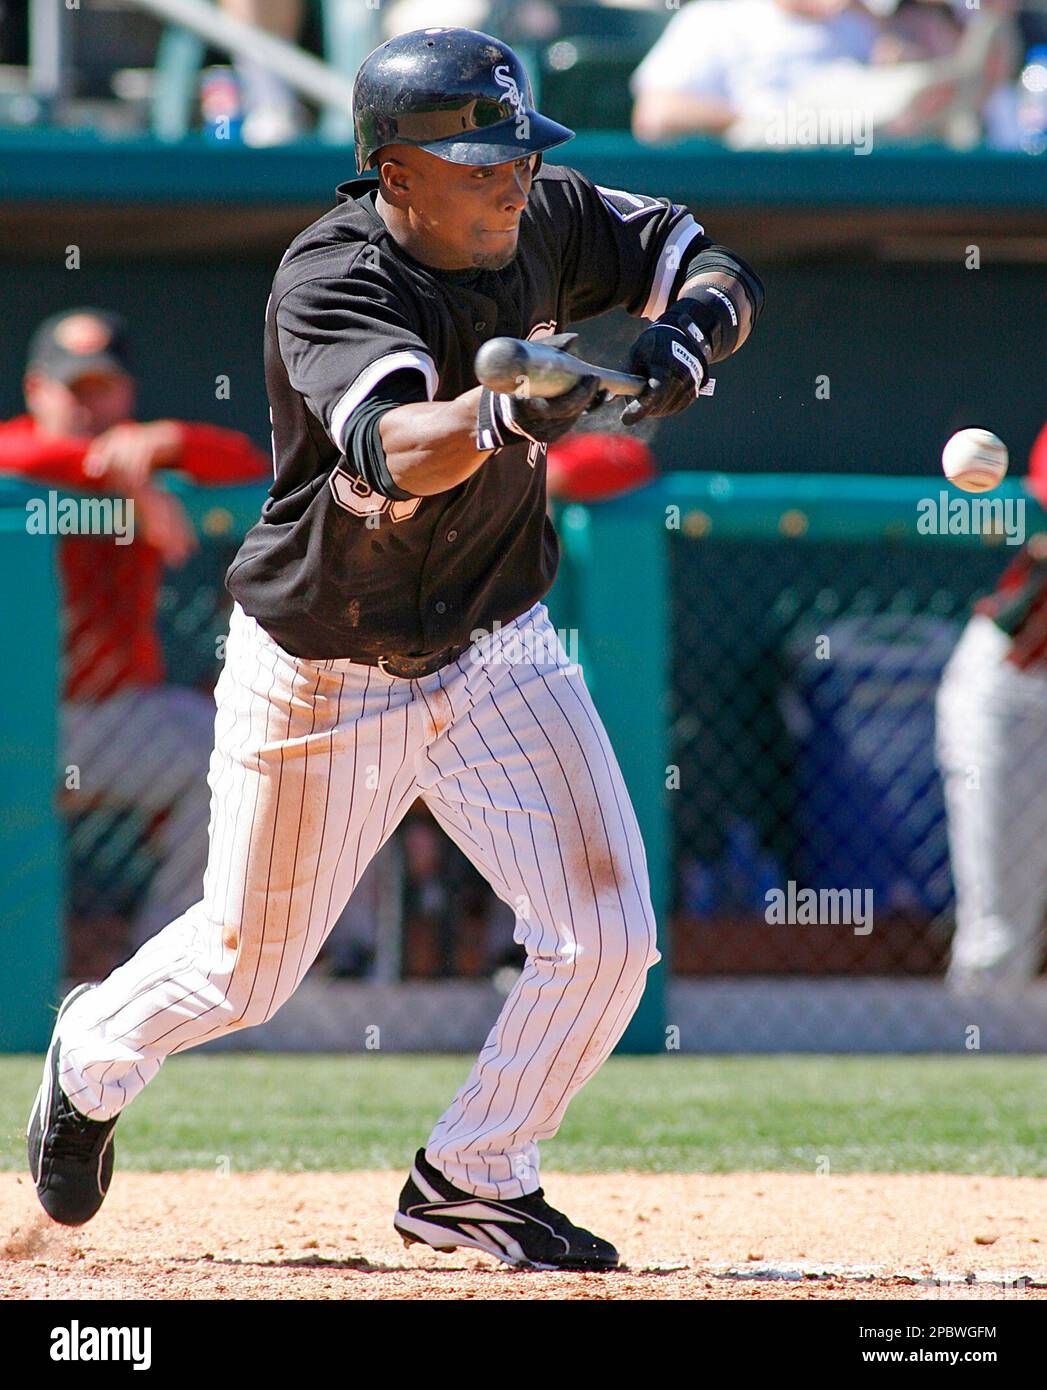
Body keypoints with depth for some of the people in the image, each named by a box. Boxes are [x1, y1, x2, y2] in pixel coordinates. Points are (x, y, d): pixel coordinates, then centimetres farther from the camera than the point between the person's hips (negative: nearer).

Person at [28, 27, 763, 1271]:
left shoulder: (542, 223, -9)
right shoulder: (332, 282, -28)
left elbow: (712, 267, 1)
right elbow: (395, 449, -44)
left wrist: (682, 332, -23)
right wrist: (505, 412, -65)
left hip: (494, 654, 5)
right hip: (319, 680, -4)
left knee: (604, 938, -9)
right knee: (249, 967, 11)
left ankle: (470, 1183, 13)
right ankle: (94, 1055, 45)